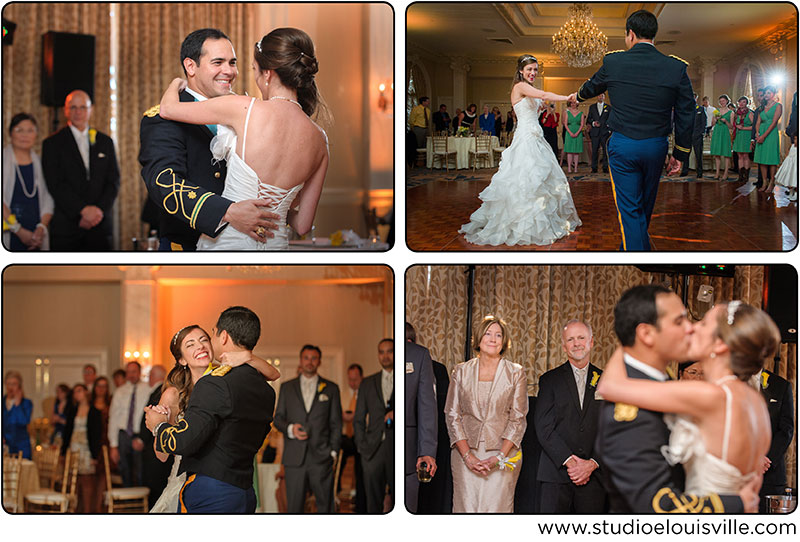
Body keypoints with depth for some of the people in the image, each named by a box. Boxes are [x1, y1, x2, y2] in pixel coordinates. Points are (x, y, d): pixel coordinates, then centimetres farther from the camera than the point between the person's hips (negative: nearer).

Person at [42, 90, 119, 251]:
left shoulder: (105, 142, 14)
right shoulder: (53, 144, 5)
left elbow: (114, 182, 9)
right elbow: (56, 185, -5)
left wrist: (99, 211, -7)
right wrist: (83, 210, -14)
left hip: (100, 225, 2)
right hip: (66, 228, -2)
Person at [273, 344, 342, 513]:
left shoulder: (331, 388, 10)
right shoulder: (287, 387, 14)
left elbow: (336, 423, 9)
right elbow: (278, 418, 14)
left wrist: (333, 452, 1)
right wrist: (290, 429, -7)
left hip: (321, 457, -1)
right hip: (294, 458, 1)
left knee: (325, 505, 0)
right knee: (294, 506, -2)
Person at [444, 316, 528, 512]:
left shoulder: (515, 373, 4)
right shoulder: (461, 371, 8)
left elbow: (518, 419, 1)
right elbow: (452, 415, 5)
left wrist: (499, 457, -9)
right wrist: (467, 455, -6)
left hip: (503, 454, -1)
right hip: (466, 454, 1)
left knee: (497, 507, -8)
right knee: (467, 508, -5)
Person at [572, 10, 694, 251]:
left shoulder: (613, 62, -7)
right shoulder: (676, 68, -6)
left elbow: (592, 86, 16)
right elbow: (686, 116, -1)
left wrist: (579, 96, 40)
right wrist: (679, 155, 9)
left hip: (622, 146, -3)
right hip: (656, 148, 3)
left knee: (630, 209, 0)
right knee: (645, 207, 21)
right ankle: (628, 249, 40)